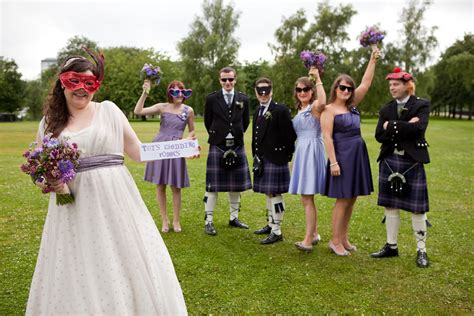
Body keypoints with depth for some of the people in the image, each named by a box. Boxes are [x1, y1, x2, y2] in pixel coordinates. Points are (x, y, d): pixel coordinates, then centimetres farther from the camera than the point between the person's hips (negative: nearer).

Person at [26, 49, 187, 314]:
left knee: (129, 266, 5)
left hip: (115, 202, -1)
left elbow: (138, 151, 2)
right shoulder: (49, 123, 8)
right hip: (75, 209, 2)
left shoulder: (108, 110, 3)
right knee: (78, 276, 6)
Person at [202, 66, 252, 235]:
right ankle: (208, 221, 7)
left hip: (237, 146, 3)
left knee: (236, 185, 11)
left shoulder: (243, 99, 5)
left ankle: (234, 218, 25)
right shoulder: (212, 99, -2)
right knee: (212, 185, -1)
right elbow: (207, 121, 7)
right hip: (217, 146, -3)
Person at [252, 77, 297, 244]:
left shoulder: (280, 110, -12)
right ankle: (270, 224, 31)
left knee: (274, 193, -4)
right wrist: (256, 157, 10)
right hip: (262, 159, 8)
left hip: (275, 159, -8)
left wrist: (286, 154, -9)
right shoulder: (258, 113, 14)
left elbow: (290, 135, -15)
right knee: (268, 193, 17)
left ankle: (276, 231, 4)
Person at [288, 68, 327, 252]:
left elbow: (323, 102, -33)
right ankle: (314, 234, 26)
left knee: (307, 198, -11)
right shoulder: (300, 111, 18)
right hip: (301, 152, 9)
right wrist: (294, 159, 21)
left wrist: (318, 78, -26)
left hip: (312, 152, -9)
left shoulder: (315, 107, -7)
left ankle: (308, 240, -8)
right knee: (307, 198, 14)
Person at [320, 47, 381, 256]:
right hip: (342, 156, -7)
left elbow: (366, 84, 10)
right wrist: (333, 162, -19)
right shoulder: (329, 109, -7)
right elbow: (327, 137, -13)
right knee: (342, 200, -3)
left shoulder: (352, 105, 12)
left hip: (358, 156, 7)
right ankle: (335, 241, 9)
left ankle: (344, 238, 22)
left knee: (351, 199, 11)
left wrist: (373, 60, 5)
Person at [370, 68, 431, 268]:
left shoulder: (421, 105, -2)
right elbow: (379, 136, -3)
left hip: (412, 162, -4)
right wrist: (404, 127, -14)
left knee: (417, 208, 2)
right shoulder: (386, 109, 8)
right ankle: (391, 246, 22)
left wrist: (392, 126, -13)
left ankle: (421, 251, 15)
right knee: (390, 205, 9)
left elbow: (418, 128, -21)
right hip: (389, 161, 4)